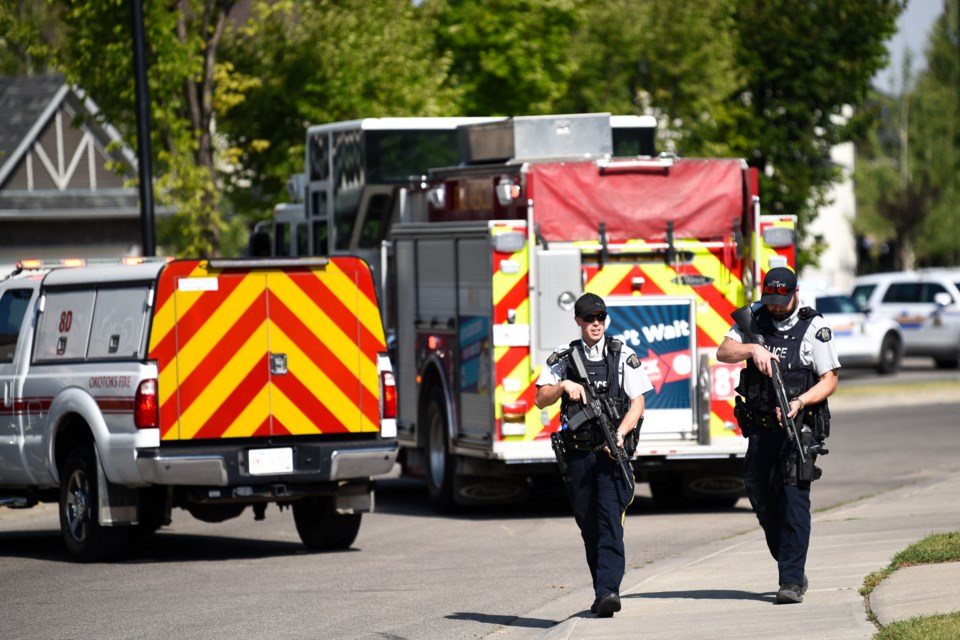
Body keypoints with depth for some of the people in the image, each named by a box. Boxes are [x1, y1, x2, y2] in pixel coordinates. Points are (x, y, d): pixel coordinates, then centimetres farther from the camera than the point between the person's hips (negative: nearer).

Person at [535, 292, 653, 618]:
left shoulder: (623, 356, 4)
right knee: (589, 527, 8)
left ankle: (608, 590, -25)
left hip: (612, 453, -3)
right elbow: (541, 400, 5)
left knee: (610, 521, -15)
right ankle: (602, 593, 19)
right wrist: (564, 385, -14)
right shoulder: (563, 358, 9)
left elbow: (637, 402, 0)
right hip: (577, 453, 3)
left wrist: (620, 434, -15)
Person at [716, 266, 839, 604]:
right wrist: (752, 349, -18)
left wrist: (800, 402, -22)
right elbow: (724, 352, 2)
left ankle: (792, 580, -13)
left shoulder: (814, 327, -5)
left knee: (794, 500, -12)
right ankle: (793, 571, 27)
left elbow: (830, 380, -6)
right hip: (761, 427, 5)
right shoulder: (755, 318, 7)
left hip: (799, 426, -5)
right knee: (761, 498, 10)